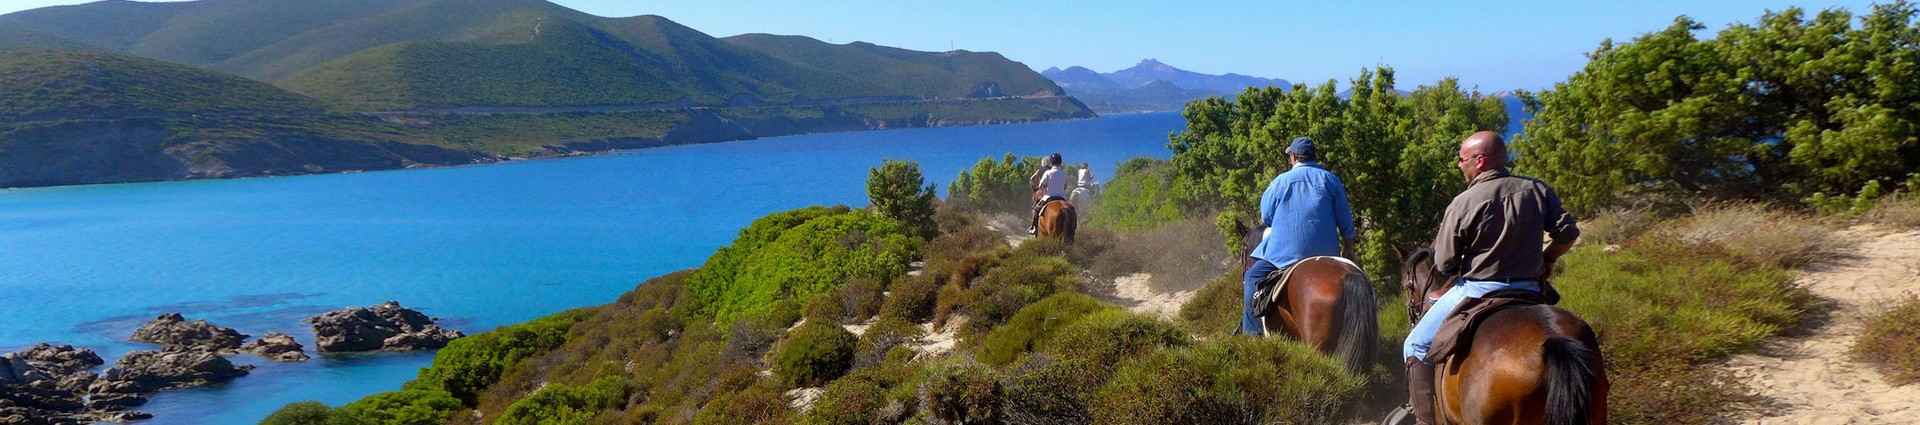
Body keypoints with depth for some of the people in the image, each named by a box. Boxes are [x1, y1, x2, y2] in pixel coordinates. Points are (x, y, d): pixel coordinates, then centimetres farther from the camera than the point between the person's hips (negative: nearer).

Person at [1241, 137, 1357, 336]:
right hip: (1325, 251, 3)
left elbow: (1266, 218, 8)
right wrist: (1348, 248, 17)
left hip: (1285, 249, -2)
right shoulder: (1330, 179, 7)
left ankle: (1251, 331, 0)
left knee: (1253, 277, 8)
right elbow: (1345, 219, 8)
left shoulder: (1280, 181, 3)